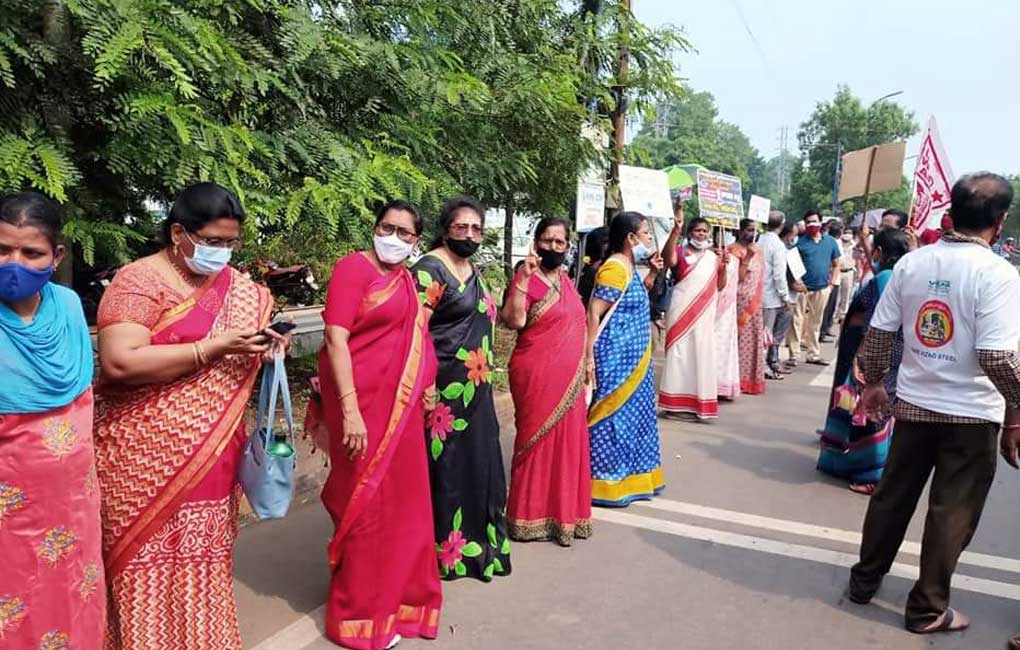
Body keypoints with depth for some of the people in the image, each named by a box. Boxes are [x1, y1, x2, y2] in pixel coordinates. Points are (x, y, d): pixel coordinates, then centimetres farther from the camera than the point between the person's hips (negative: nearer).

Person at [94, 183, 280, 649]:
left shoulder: (238, 288, 9)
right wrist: (214, 347, -22)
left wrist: (265, 345, -4)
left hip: (211, 454, 6)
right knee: (150, 561, 3)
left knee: (203, 559, 14)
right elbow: (120, 362, -22)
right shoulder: (138, 281, -10)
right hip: (145, 455, -5)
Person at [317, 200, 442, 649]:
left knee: (401, 497, 15)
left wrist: (425, 384, 13)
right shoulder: (354, 267, -10)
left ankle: (394, 590, 35)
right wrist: (350, 410, -24)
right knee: (367, 502, 2)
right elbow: (335, 339, -18)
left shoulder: (406, 279, 13)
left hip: (400, 404, 8)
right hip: (363, 402, -7)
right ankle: (361, 613, 20)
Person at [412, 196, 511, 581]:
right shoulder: (430, 269, -12)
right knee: (445, 463, 0)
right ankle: (446, 548, 14)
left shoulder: (472, 271, 14)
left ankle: (476, 540, 31)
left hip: (475, 388, 9)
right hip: (445, 387, -9)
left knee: (478, 460, 15)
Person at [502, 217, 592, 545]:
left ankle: (563, 510, 25)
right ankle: (531, 516, 11)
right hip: (537, 374, -7)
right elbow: (515, 321, -25)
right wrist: (523, 277, -29)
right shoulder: (527, 279, -10)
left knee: (567, 440, 12)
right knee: (538, 440, -1)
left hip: (568, 376, 7)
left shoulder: (565, 278, 14)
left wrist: (584, 365, 21)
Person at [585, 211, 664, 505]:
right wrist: (589, 357, -24)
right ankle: (605, 483, 10)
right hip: (615, 357, -10)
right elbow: (593, 313, -22)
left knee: (629, 414, 17)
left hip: (632, 359, 10)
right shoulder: (614, 269, -17)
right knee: (613, 416, -1)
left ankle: (627, 477, 30)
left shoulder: (629, 267, 11)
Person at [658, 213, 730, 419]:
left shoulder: (713, 257, 14)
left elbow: (720, 287, 14)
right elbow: (668, 260, -25)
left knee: (702, 354, 5)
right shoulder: (680, 252, -1)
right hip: (682, 311, -4)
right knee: (680, 352, -2)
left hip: (704, 314, 4)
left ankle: (699, 401, 13)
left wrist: (723, 267, -3)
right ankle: (677, 400, 5)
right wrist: (675, 231, -35)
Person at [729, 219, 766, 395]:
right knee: (739, 340, -6)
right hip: (739, 301, -6)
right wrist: (747, 258, -22)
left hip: (755, 302, 6)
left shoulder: (758, 251, 12)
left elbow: (761, 278, 14)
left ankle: (751, 379, 16)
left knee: (753, 340, 9)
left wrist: (756, 302, 9)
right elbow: (737, 277, -16)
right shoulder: (733, 250, -7)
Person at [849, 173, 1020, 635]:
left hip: (914, 403, 4)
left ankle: (865, 580, 32)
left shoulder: (912, 262, -2)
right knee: (951, 514, 10)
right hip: (970, 414, -4)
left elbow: (877, 333, 1)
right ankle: (927, 609, 23)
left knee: (892, 497, 18)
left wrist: (872, 382, 14)